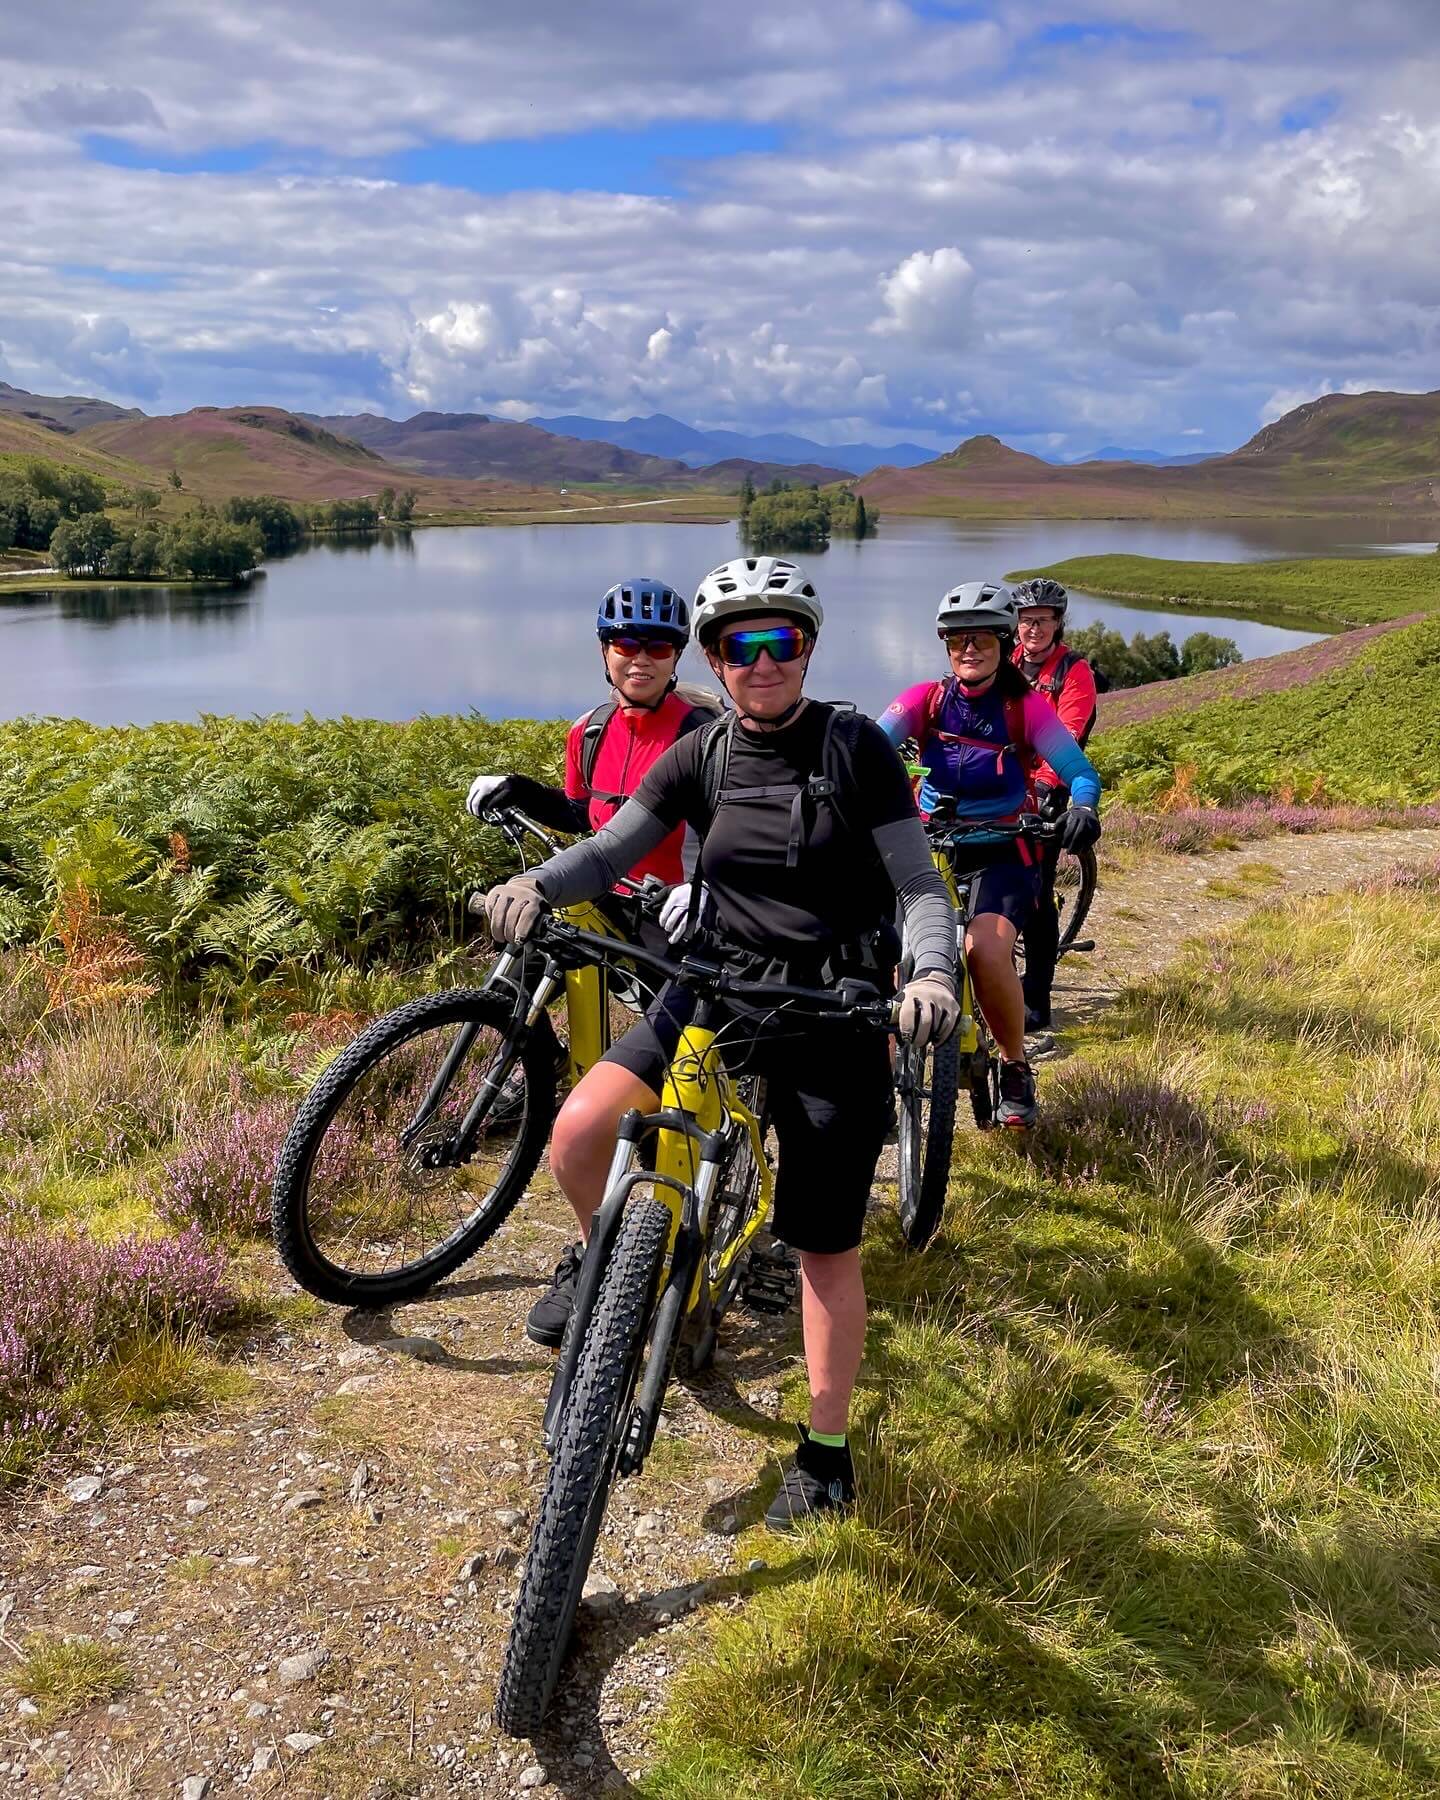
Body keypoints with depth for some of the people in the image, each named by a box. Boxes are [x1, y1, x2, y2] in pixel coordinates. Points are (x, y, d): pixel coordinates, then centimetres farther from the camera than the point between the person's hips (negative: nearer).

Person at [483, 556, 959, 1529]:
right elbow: (610, 850, 0)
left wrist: (934, 973, -29)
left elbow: (920, 883, -9)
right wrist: (538, 883, -22)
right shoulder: (702, 757, 4)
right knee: (580, 1130, -19)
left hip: (836, 1013, -3)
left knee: (828, 1250, 4)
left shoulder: (855, 746, -6)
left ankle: (827, 1453, 24)